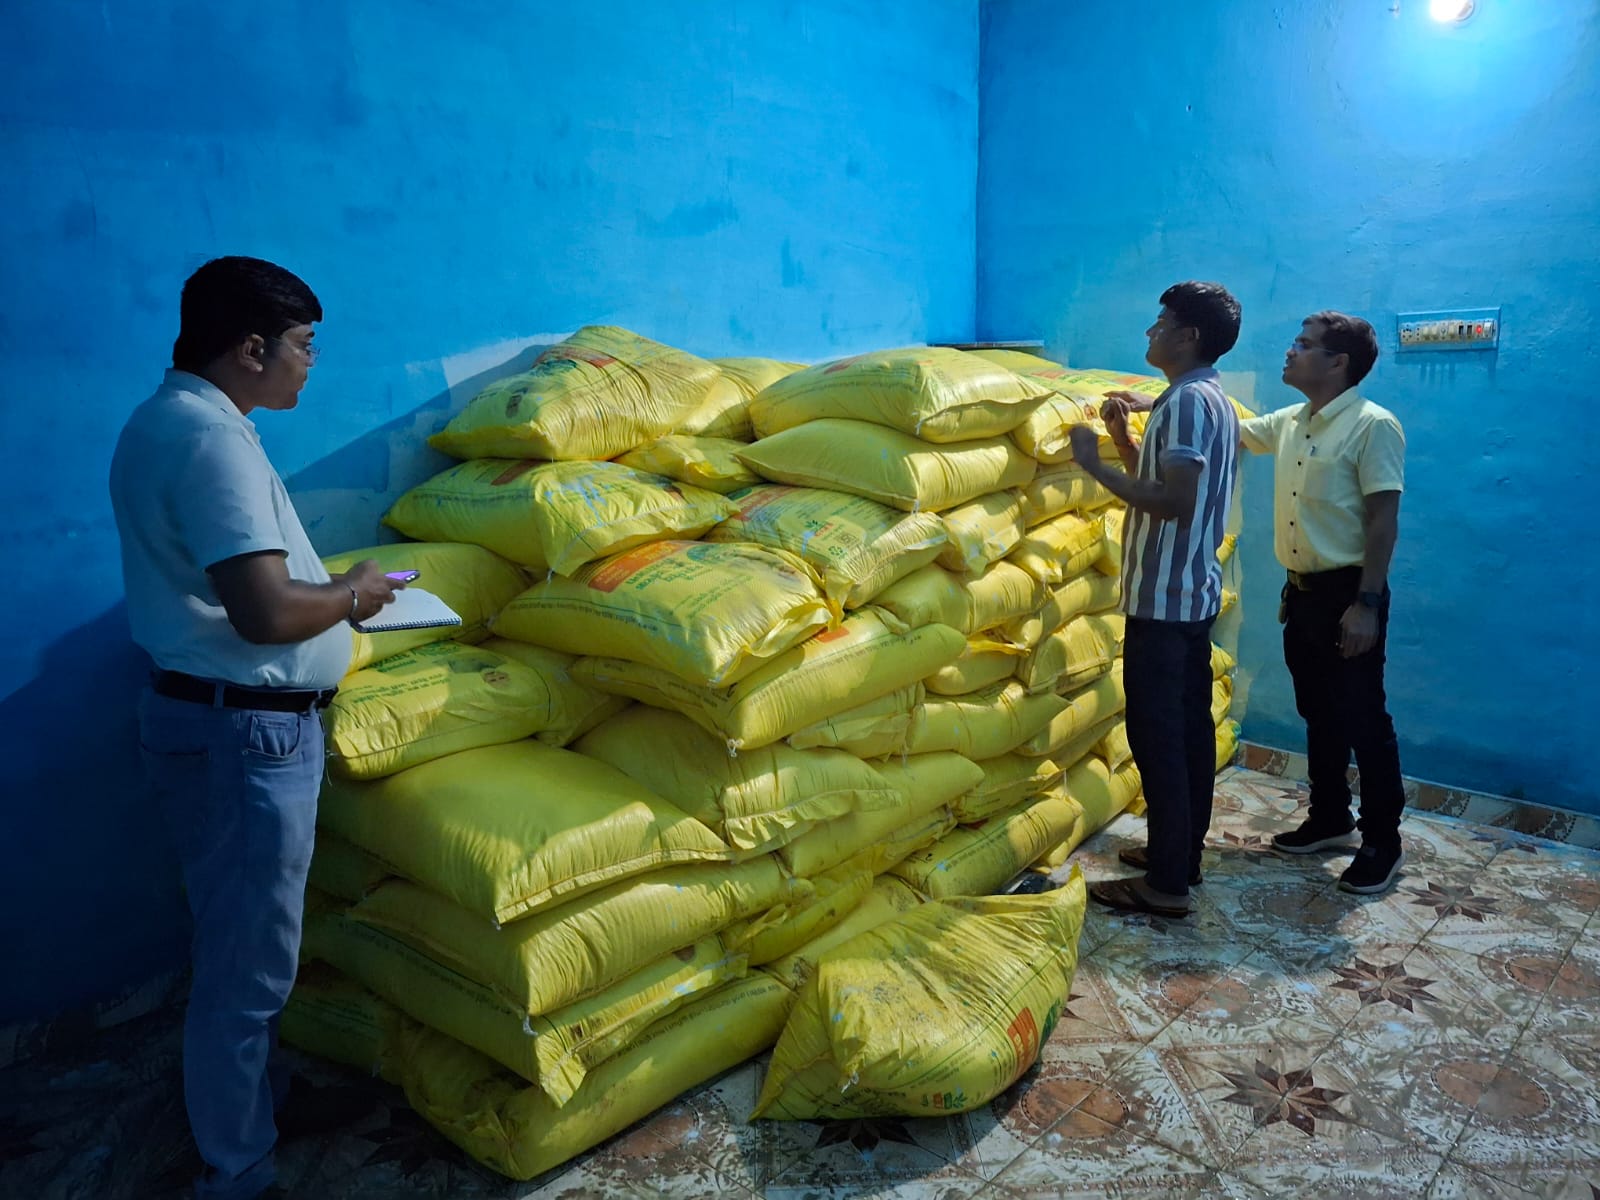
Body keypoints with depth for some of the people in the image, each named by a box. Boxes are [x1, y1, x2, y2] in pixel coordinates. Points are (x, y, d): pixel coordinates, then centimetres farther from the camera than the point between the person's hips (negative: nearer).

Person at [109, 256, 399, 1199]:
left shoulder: (162, 420, 11)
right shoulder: (213, 439, -22)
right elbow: (267, 611, -30)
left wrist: (329, 590, 14)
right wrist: (352, 596, -11)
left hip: (203, 713, 10)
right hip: (248, 731, -10)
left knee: (241, 944, 24)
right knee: (249, 961, 4)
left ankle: (260, 1092, 44)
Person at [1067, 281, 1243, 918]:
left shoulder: (1188, 400, -16)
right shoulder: (1214, 399, 16)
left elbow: (1173, 501, -25)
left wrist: (1096, 465, -19)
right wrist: (1123, 437, 11)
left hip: (1164, 597, -11)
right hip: (1196, 592, 11)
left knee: (1157, 736, -6)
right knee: (1189, 727, 15)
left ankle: (1167, 884, 1)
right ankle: (1183, 852, 26)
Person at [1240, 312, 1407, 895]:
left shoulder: (1373, 425, -13)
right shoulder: (1289, 422, 9)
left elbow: (1384, 519, -17)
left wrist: (1367, 603, -21)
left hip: (1347, 593, -7)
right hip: (1302, 591, 7)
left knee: (1364, 721, 0)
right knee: (1319, 715, 16)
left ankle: (1383, 843, 13)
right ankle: (1329, 818, 30)